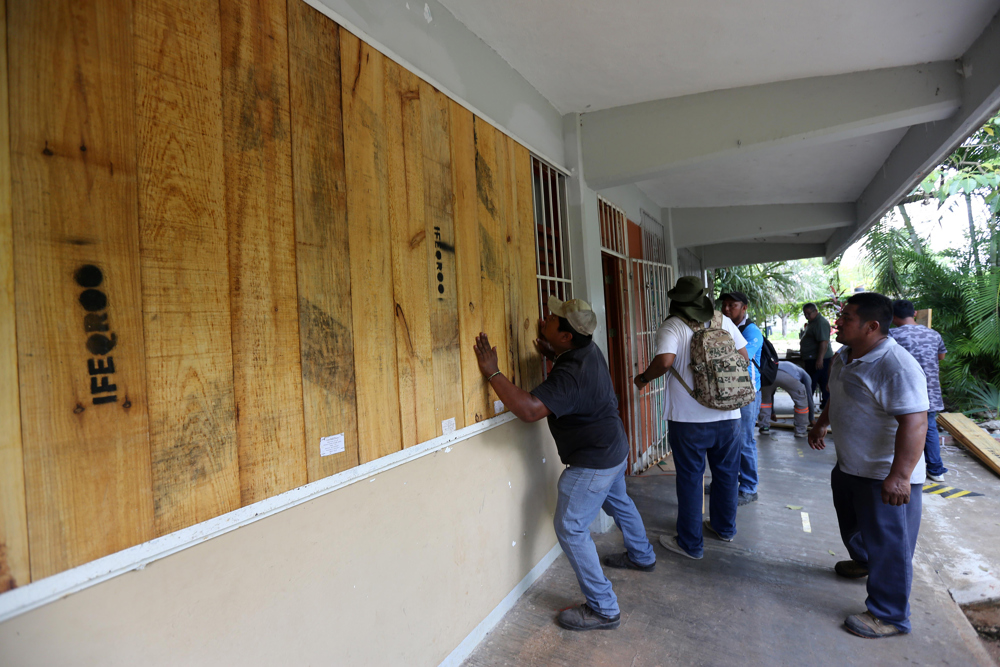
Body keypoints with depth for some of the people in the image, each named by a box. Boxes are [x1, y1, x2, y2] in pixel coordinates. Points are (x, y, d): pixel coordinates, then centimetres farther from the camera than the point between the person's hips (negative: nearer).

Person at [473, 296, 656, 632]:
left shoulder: (571, 375, -34)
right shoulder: (588, 350, -4)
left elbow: (529, 408, -45)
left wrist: (492, 373, -38)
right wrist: (552, 354, 2)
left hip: (594, 461, -10)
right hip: (614, 448, 10)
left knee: (571, 528, -3)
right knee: (618, 501, 31)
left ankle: (603, 609, 7)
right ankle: (641, 556, 56)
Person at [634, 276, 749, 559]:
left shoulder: (672, 327, -11)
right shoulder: (724, 322, 4)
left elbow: (664, 361, -27)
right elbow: (744, 358, 10)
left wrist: (643, 378, -10)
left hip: (688, 419, -5)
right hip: (728, 415, 5)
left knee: (690, 478, 7)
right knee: (726, 473, 21)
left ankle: (691, 544, 18)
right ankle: (724, 528, 40)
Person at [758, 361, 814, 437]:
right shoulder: (804, 374, 39)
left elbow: (771, 394, 54)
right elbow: (809, 397, 36)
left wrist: (772, 412, 63)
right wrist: (812, 419, 45)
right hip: (787, 375, -3)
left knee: (765, 399, 31)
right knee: (801, 400, 22)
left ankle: (764, 427, 30)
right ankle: (800, 430, 26)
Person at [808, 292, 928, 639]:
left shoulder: (896, 366, -28)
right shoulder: (843, 357, 3)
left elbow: (914, 422, -33)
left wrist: (900, 475, -36)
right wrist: (821, 424, 28)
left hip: (886, 477, -10)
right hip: (848, 467, 10)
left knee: (888, 544, 4)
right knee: (851, 522, 29)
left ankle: (890, 616, 19)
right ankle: (862, 561, 56)